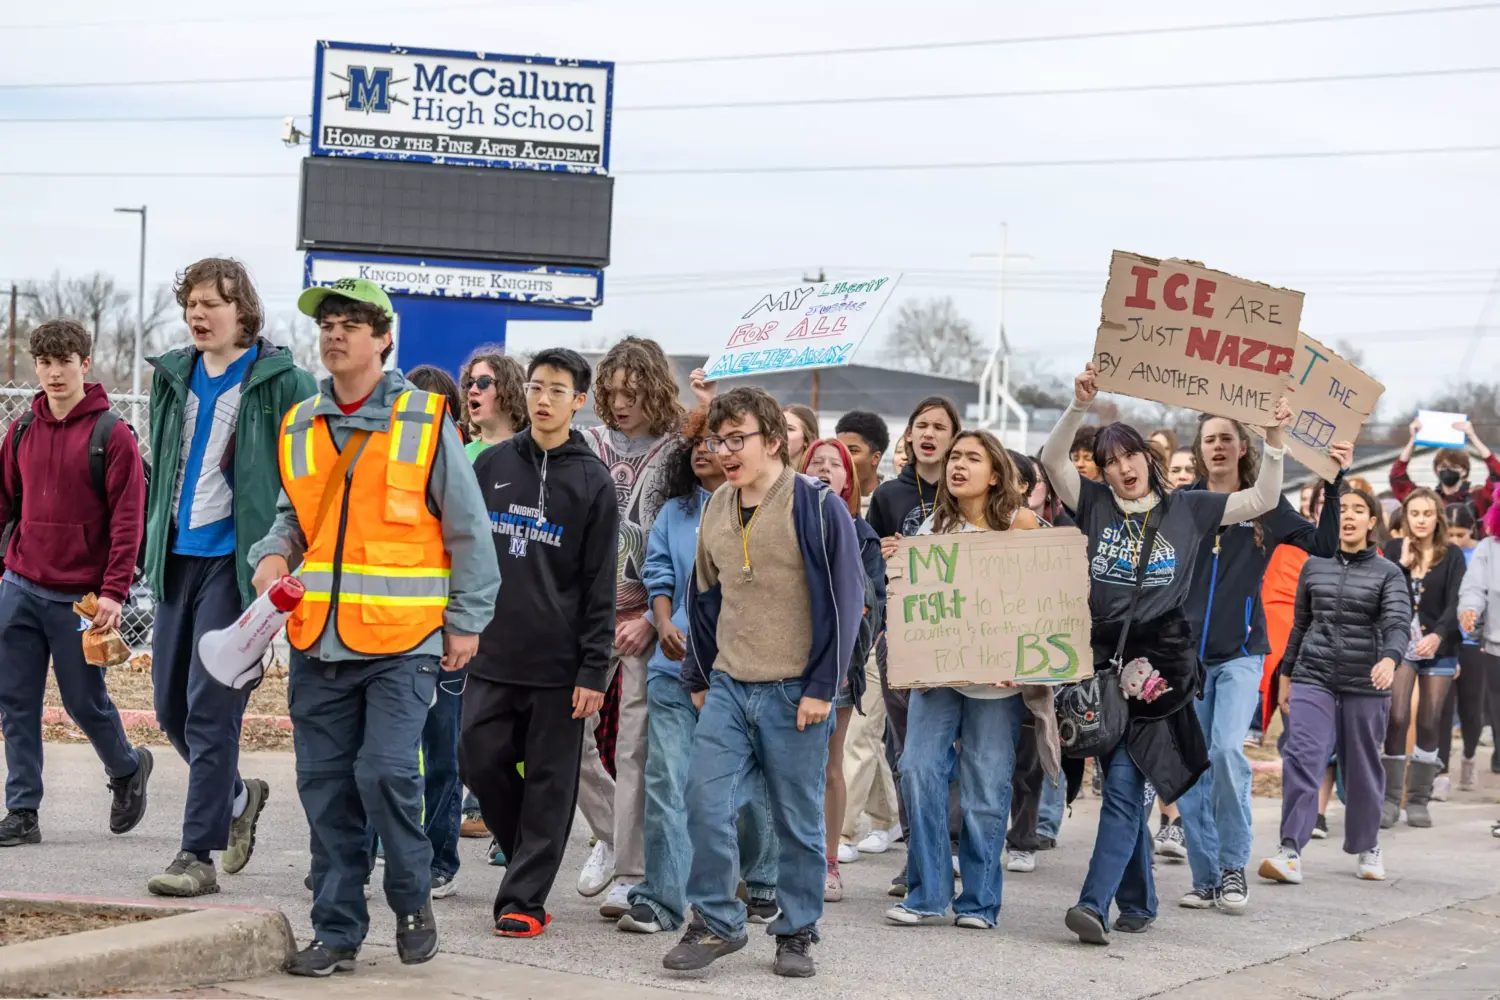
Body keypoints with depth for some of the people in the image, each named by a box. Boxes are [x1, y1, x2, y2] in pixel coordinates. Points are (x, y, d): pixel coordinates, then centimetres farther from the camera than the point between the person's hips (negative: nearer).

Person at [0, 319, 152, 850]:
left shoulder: (112, 435, -7)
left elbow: (127, 520, -10)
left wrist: (114, 592, -17)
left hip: (78, 597, -4)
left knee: (85, 701, 4)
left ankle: (128, 769, 32)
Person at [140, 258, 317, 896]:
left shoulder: (281, 382, -7)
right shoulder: (172, 376, 13)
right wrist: (153, 543, 18)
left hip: (234, 558, -7)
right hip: (177, 556, 7)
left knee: (210, 706, -9)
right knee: (170, 705, 10)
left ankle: (198, 854, -5)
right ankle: (238, 796, 35)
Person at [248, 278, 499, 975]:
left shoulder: (424, 421, -3)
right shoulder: (299, 426, 10)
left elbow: (468, 527, 1)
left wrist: (467, 621, -1)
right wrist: (274, 553, 2)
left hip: (402, 638, -5)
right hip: (317, 640, 5)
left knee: (385, 771, -14)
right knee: (325, 785, 6)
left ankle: (413, 899, 10)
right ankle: (338, 931, 15)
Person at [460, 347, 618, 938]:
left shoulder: (591, 481, -1)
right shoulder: (492, 465, 9)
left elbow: (600, 585, -3)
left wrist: (593, 671, -9)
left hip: (558, 665, -3)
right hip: (492, 652, 3)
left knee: (549, 782, 0)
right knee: (479, 762, 1)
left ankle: (524, 897, 7)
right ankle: (531, 854, 24)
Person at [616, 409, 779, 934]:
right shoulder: (674, 512, 13)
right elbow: (659, 574, 14)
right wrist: (665, 623, -4)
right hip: (677, 664, 3)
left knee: (748, 781, 8)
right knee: (667, 781, -7)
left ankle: (763, 885, 27)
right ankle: (660, 898, -5)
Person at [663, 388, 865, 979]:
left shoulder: (816, 508, -10)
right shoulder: (716, 510, 10)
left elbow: (844, 599, -11)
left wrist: (822, 687, -12)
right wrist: (698, 678, 17)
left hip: (795, 694, -5)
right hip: (727, 687, 5)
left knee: (798, 820, 3)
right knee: (706, 802, -4)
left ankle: (797, 933, 15)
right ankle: (716, 922, 8)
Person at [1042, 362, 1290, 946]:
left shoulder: (1187, 509, 8)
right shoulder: (1095, 506, 9)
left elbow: (1263, 499, 7)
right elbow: (1053, 460, -4)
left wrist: (1274, 438, -3)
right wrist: (1080, 406, -15)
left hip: (1162, 662, -2)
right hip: (1104, 660, 2)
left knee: (1124, 784, -11)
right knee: (1120, 785, 9)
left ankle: (1096, 905, -17)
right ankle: (1137, 904, 21)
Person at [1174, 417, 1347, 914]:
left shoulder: (1265, 507, 4)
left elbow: (1324, 545, -3)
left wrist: (1333, 484, -9)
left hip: (1240, 654, -2)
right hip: (1185, 653, 2)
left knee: (1227, 749, -20)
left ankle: (1233, 866, -5)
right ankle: (1206, 878, 11)